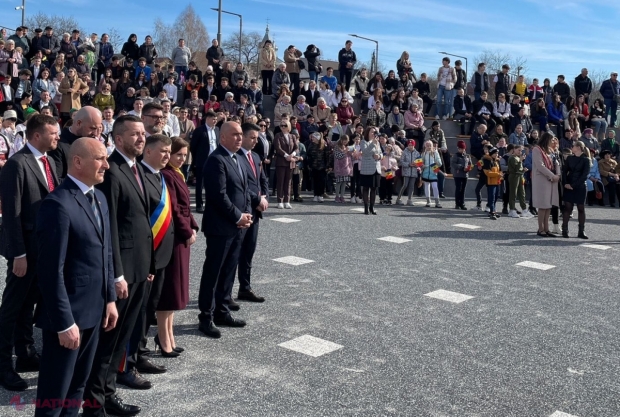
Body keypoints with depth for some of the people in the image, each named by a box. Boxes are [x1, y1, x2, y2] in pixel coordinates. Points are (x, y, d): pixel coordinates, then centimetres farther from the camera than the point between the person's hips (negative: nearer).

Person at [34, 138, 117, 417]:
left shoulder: (99, 197, 9)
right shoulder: (58, 204, -19)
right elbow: (52, 271, -20)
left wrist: (109, 299, 12)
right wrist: (64, 323, -19)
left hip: (94, 310, 8)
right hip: (68, 313, -8)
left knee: (78, 385, 21)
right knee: (55, 392, 7)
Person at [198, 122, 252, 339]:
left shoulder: (237, 158, 15)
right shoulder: (216, 160, -14)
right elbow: (219, 195, -21)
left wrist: (246, 214, 3)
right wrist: (238, 216, -15)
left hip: (237, 225, 9)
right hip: (221, 226, -9)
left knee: (228, 271, 15)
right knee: (213, 272, 0)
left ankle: (222, 312, 25)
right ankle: (206, 317, 9)